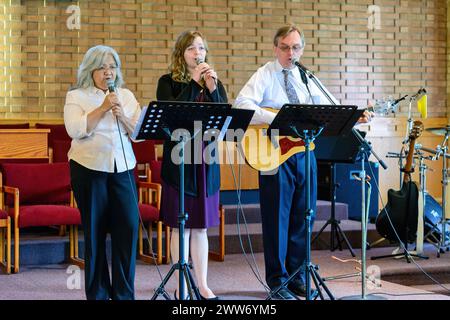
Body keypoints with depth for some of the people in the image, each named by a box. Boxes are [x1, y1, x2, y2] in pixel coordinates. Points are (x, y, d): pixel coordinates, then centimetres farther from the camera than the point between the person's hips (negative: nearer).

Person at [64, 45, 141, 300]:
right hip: (89, 168, -2)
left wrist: (123, 117, -11)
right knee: (95, 230, 2)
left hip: (122, 168, 3)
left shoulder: (127, 96, 14)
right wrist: (103, 108, -15)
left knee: (128, 226, -6)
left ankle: (124, 293, 3)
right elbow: (76, 130, -12)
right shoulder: (76, 97, 4)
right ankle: (97, 293, 11)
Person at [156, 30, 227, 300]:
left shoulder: (215, 82, 11)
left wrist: (212, 88, -12)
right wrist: (193, 82, -15)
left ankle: (203, 285, 13)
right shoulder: (168, 82, 1)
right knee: (181, 225, 0)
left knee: (201, 226, 8)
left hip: (206, 159, 3)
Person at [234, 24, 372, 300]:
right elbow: (242, 104, -20)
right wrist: (276, 119, -30)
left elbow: (330, 106, 14)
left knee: (303, 216, 10)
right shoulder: (265, 76, -5)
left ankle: (297, 276, 22)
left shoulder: (306, 78, 13)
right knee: (277, 218, 0)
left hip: (304, 151, 5)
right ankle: (277, 281, 12)